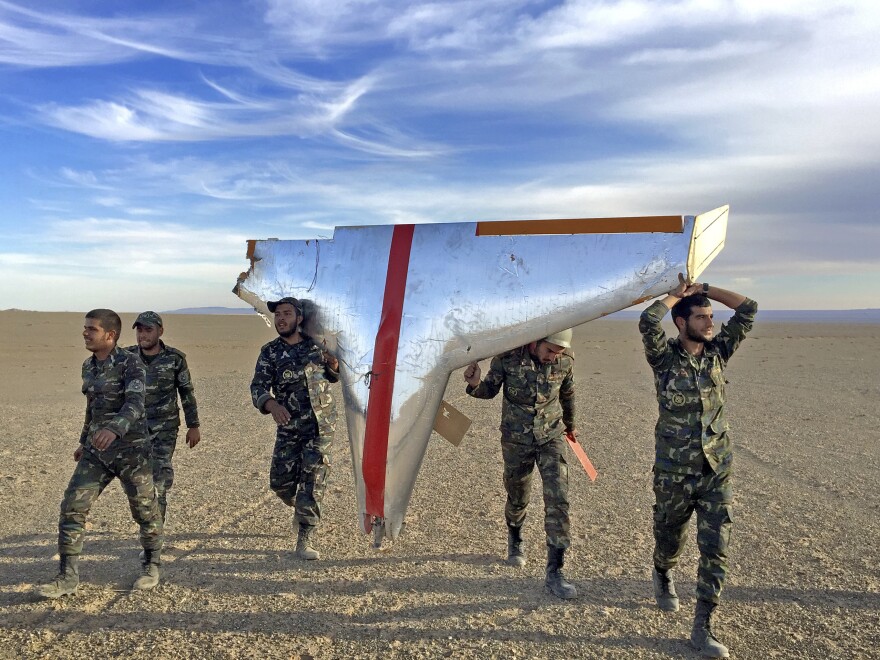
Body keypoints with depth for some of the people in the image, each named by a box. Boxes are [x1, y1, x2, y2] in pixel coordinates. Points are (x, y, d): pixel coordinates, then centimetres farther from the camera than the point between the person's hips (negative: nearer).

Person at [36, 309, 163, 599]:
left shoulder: (131, 364, -15)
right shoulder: (88, 366, 8)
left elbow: (135, 404, -30)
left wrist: (114, 429, -47)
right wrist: (84, 441, 28)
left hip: (131, 449, -6)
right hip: (96, 451, 6)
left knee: (145, 510, 7)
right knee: (72, 508, -2)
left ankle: (151, 566, 28)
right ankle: (67, 577, 8)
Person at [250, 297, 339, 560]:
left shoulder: (316, 345, 4)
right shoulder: (270, 352, -1)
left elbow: (333, 377, 18)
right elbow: (258, 387, -11)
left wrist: (334, 365, -6)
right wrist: (272, 404, -33)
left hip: (320, 425, -1)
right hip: (289, 427, 1)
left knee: (312, 484, -4)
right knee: (280, 482, 5)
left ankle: (303, 541, 5)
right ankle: (300, 508, 38)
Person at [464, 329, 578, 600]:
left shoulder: (565, 360, -12)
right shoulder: (508, 355, -18)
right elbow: (490, 390, -6)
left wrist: (570, 424, 24)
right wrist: (475, 385, -29)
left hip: (551, 438, 1)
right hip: (516, 440, -1)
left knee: (558, 501, -10)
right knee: (517, 498, 15)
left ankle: (554, 572, 0)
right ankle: (515, 540, 47)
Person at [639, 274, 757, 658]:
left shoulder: (717, 352, 1)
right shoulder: (665, 357, -10)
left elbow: (748, 310, -2)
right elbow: (648, 321, -29)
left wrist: (705, 288, -3)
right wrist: (678, 293, -14)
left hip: (717, 472, 3)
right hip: (674, 473, -3)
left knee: (715, 550, 0)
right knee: (669, 538, 17)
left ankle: (702, 628, 10)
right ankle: (663, 576, 51)